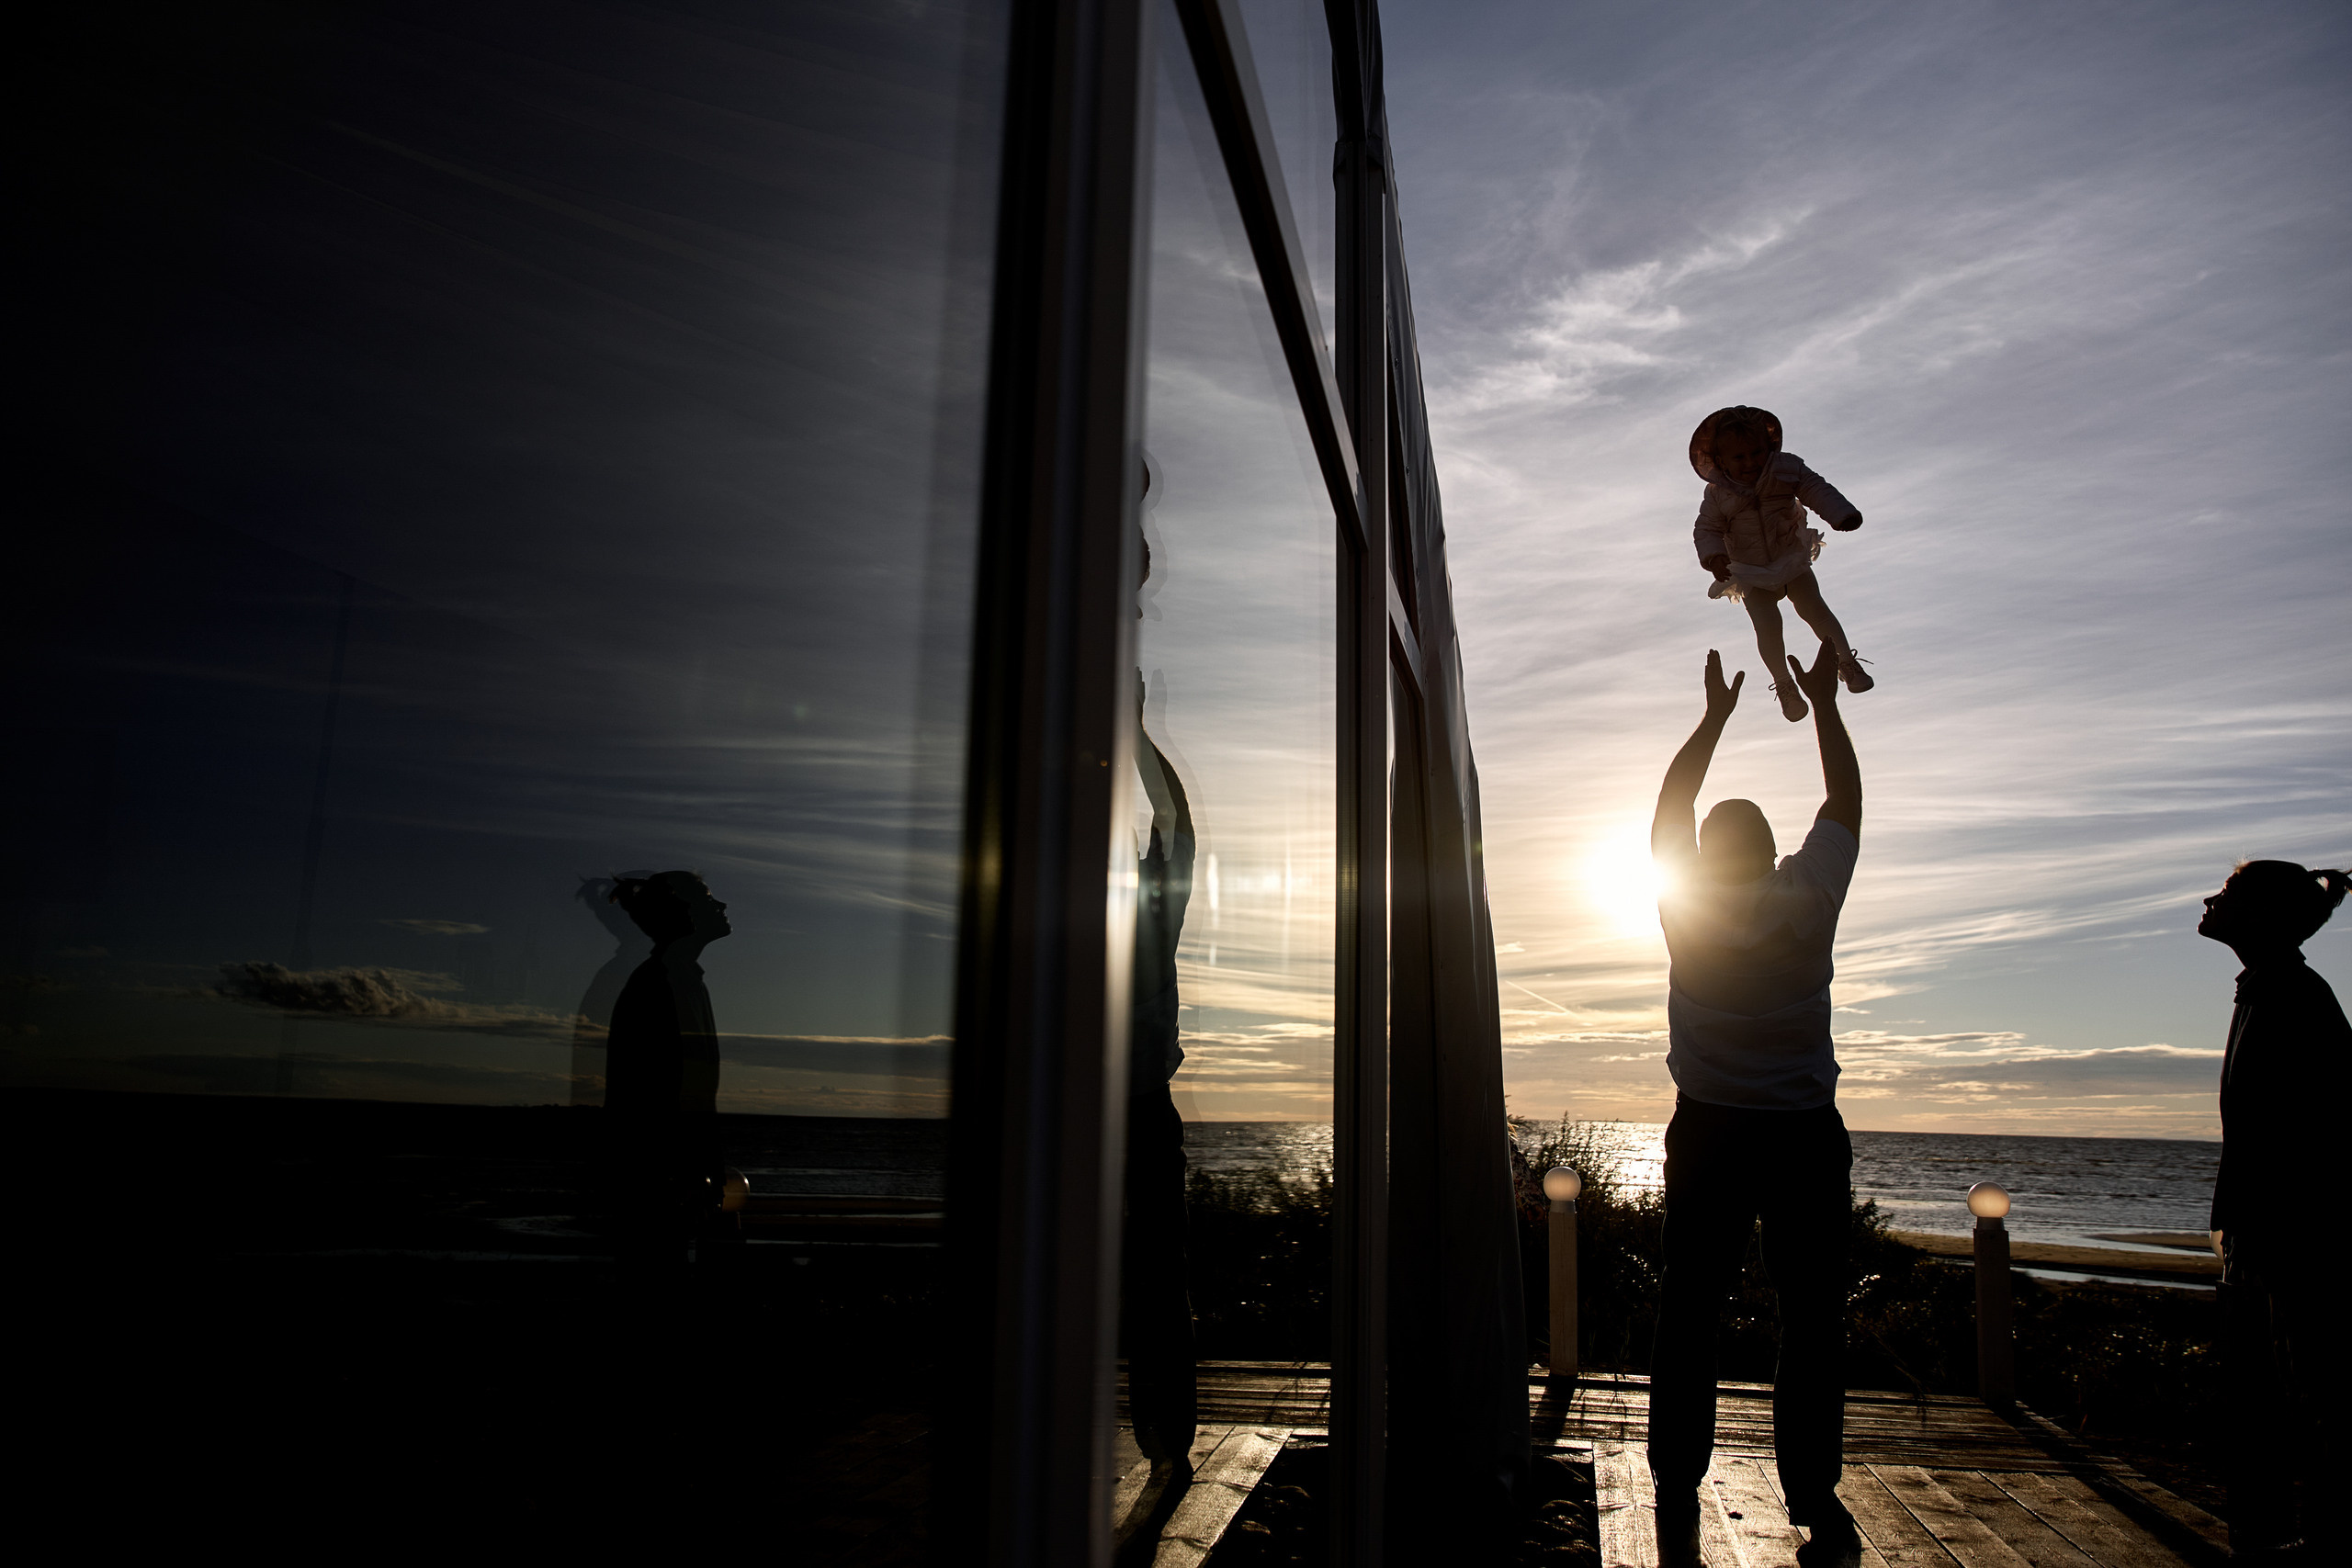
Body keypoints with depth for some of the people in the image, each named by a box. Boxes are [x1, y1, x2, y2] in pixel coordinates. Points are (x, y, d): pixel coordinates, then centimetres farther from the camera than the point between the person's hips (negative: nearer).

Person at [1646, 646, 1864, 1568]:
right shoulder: (1808, 900, -5)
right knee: (1812, 1322, 5)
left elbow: (1671, 804, 14)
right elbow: (1845, 799, 9)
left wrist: (1716, 716, 22)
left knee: (1688, 1318, 4)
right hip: (1805, 1137, -1)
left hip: (1708, 1136, 1)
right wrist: (1824, 702, 18)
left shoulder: (1681, 902, -2)